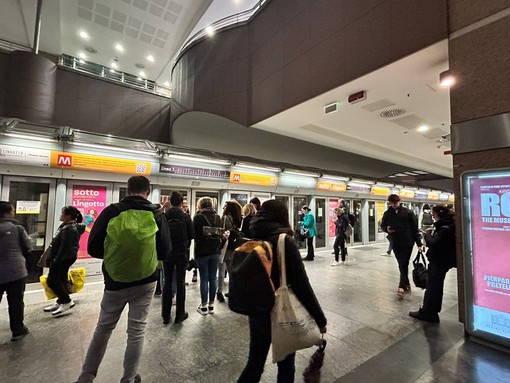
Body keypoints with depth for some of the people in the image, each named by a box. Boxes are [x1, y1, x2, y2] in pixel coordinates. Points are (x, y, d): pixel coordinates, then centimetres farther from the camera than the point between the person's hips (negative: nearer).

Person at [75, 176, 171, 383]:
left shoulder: (111, 212, -10)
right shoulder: (157, 215, -9)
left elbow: (93, 248, -7)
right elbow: (165, 252, -7)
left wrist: (114, 255, 11)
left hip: (115, 282, 1)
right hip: (145, 282, 0)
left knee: (103, 329, 23)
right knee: (136, 332, 14)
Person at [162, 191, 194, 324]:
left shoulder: (163, 216, -7)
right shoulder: (186, 217, -11)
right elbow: (191, 235, -5)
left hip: (168, 253, 2)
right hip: (182, 253, -1)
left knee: (167, 282, 13)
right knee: (180, 283, 9)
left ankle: (166, 315, 21)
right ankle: (179, 314, 18)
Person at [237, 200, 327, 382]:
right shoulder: (285, 242, -20)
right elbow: (302, 286, -19)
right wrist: (320, 318, -8)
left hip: (256, 312, 5)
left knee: (254, 364, 23)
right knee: (286, 365, 21)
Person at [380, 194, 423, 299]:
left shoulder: (408, 212, -6)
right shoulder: (387, 214, 3)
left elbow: (415, 228, -5)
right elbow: (382, 225, 14)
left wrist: (419, 243, -7)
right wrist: (386, 229, -10)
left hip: (407, 242, -4)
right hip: (395, 243, 4)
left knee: (404, 265, -7)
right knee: (401, 265, 13)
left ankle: (402, 286, -7)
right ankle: (406, 284, 26)